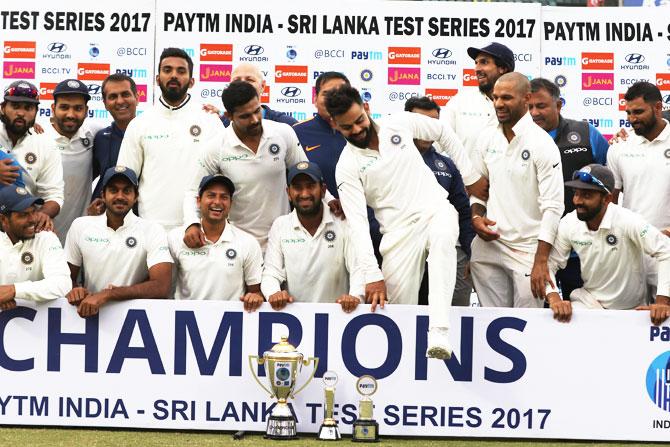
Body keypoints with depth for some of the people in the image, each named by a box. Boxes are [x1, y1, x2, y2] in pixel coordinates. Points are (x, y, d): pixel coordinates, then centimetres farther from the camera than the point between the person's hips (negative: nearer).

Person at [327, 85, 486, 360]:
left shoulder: (401, 124, 4)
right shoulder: (347, 167, -3)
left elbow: (444, 133, 22)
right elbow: (358, 223, -11)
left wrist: (470, 176, 18)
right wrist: (372, 275, -20)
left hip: (436, 210, 0)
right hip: (400, 231, 1)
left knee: (442, 237, -36)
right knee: (401, 310, -8)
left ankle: (438, 331, -47)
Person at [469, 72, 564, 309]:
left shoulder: (542, 143, -9)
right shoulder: (486, 138, 8)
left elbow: (552, 207, -13)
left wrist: (541, 261, -19)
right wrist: (476, 217, -2)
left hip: (527, 251, -5)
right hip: (488, 245, 5)